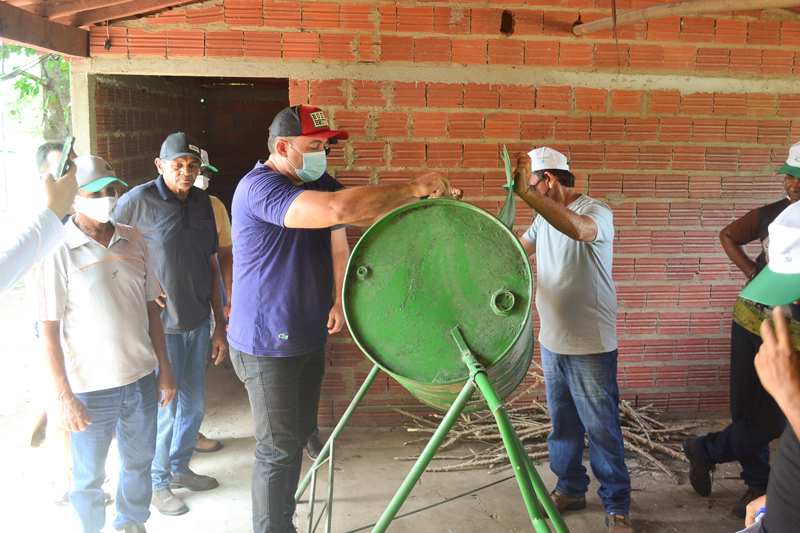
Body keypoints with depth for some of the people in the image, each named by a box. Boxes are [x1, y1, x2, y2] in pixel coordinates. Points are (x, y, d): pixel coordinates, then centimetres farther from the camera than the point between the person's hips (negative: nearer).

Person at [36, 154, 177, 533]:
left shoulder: (132, 240, 3)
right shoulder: (59, 250, -12)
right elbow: (49, 329, -12)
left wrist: (164, 367, 11)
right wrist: (64, 396, -14)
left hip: (141, 379, 5)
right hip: (91, 387, -5)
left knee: (139, 462, 21)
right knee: (89, 476, 12)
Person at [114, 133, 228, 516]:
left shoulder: (202, 203, 6)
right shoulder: (137, 201, -12)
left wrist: (220, 327, 11)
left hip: (198, 323, 6)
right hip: (160, 325, -6)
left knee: (193, 403, 17)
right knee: (163, 408, 3)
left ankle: (180, 468, 38)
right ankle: (157, 483, 24)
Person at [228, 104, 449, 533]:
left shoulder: (318, 184, 7)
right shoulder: (259, 187, -22)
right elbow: (337, 210, -37)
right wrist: (412, 188, -32)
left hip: (309, 337, 9)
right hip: (267, 345, -8)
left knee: (300, 435, 19)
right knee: (278, 449, 1)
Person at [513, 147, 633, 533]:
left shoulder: (597, 212, -15)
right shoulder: (544, 216, 10)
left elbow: (577, 229, -39)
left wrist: (526, 193, -42)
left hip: (590, 345, -7)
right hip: (552, 341, 7)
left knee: (601, 428, 0)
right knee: (562, 424, 17)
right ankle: (570, 490, 33)